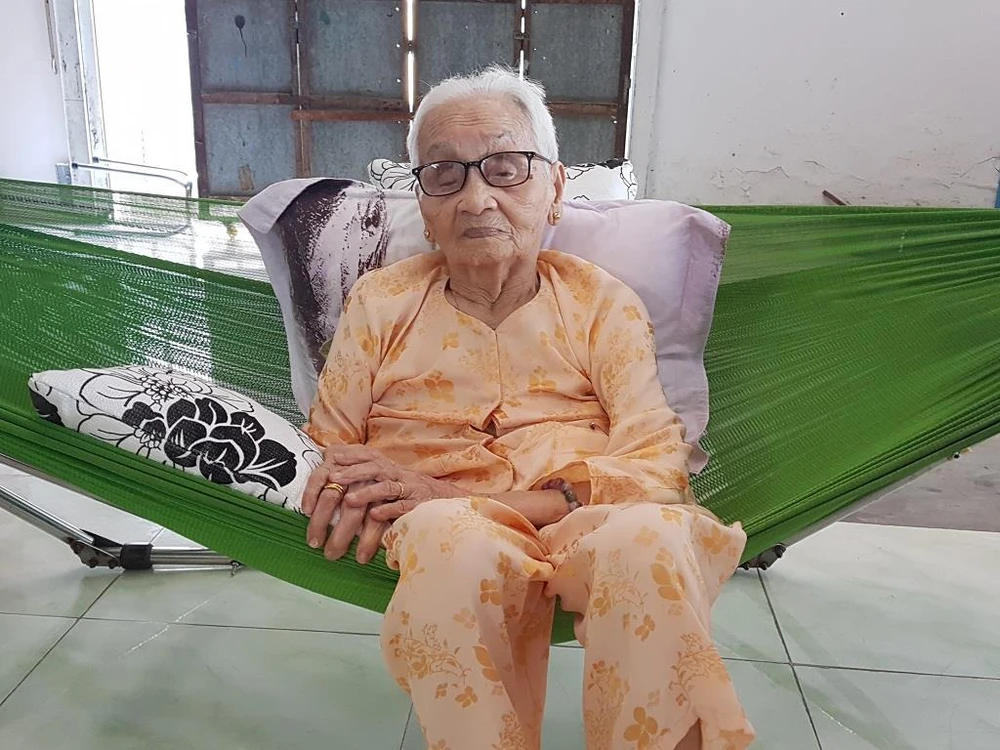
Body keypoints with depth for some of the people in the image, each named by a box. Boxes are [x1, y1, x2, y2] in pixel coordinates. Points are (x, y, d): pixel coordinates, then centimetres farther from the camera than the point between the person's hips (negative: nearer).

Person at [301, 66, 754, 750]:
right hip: (443, 539, 1)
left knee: (649, 534, -33)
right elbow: (324, 458, 14)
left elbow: (657, 464, -4)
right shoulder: (380, 304, 11)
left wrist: (455, 494, -16)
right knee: (451, 536, -34)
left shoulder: (602, 304, 7)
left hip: (584, 531, 0)